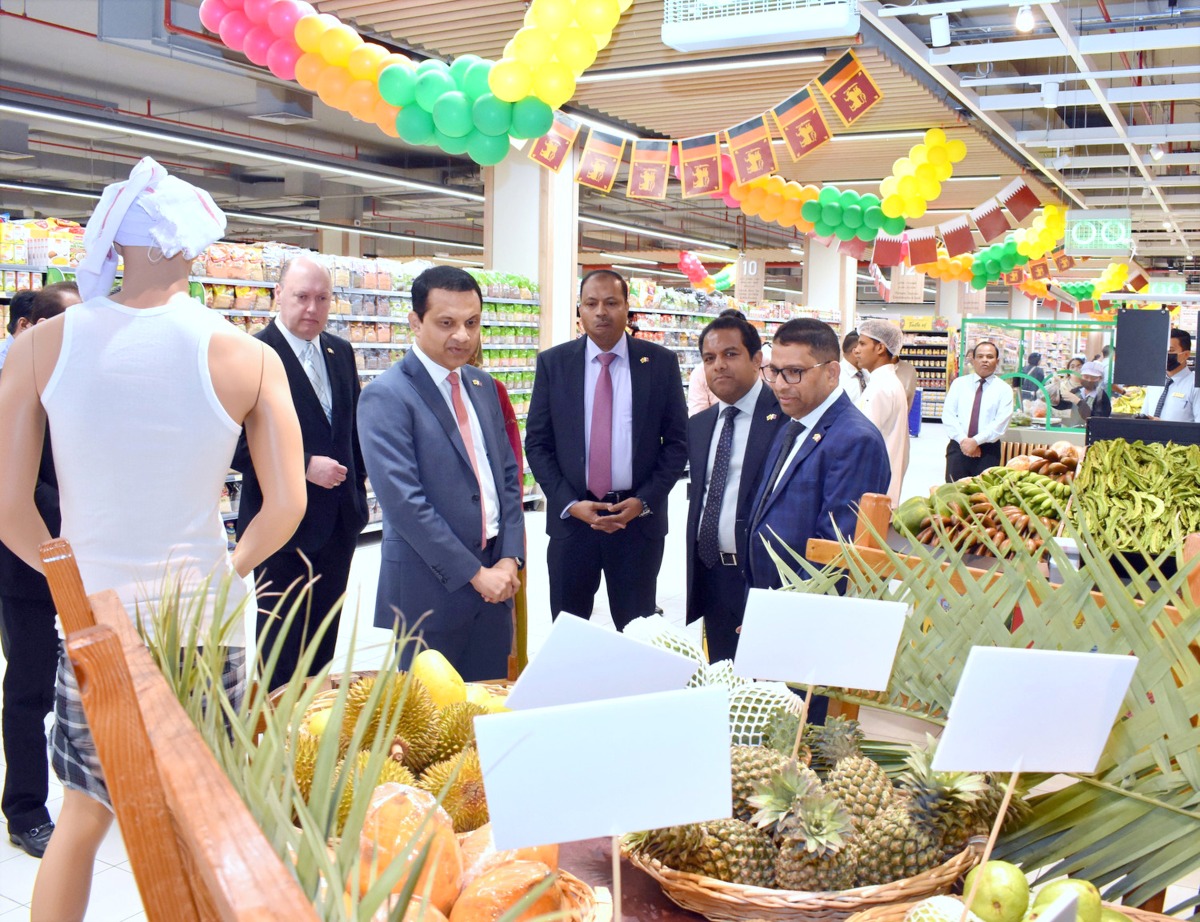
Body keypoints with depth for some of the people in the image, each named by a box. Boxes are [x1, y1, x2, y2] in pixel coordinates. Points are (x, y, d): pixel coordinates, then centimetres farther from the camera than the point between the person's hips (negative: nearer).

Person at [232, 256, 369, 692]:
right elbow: (239, 446, -18)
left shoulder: (341, 352, 8)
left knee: (323, 639, 17)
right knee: (282, 641, 8)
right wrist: (305, 467, -22)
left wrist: (357, 487, 11)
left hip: (338, 521, 6)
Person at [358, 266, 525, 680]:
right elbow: (403, 501, -19)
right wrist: (475, 574, -16)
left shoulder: (483, 386, 10)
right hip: (431, 587, -6)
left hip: (496, 575, 6)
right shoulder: (387, 396, -13)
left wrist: (510, 558, -1)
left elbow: (508, 475, 12)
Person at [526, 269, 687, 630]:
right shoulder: (552, 363, 1)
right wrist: (569, 503, -9)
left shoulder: (661, 362, 0)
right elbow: (536, 442, 2)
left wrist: (644, 501, -8)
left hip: (639, 518, 0)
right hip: (571, 518, 1)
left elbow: (677, 441, 2)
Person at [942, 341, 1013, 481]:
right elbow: (948, 415, 0)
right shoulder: (959, 383, 9)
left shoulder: (1004, 389, 4)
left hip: (988, 451, -1)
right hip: (958, 447, 1)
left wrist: (976, 441, -17)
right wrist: (963, 440, -13)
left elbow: (1001, 422, -8)